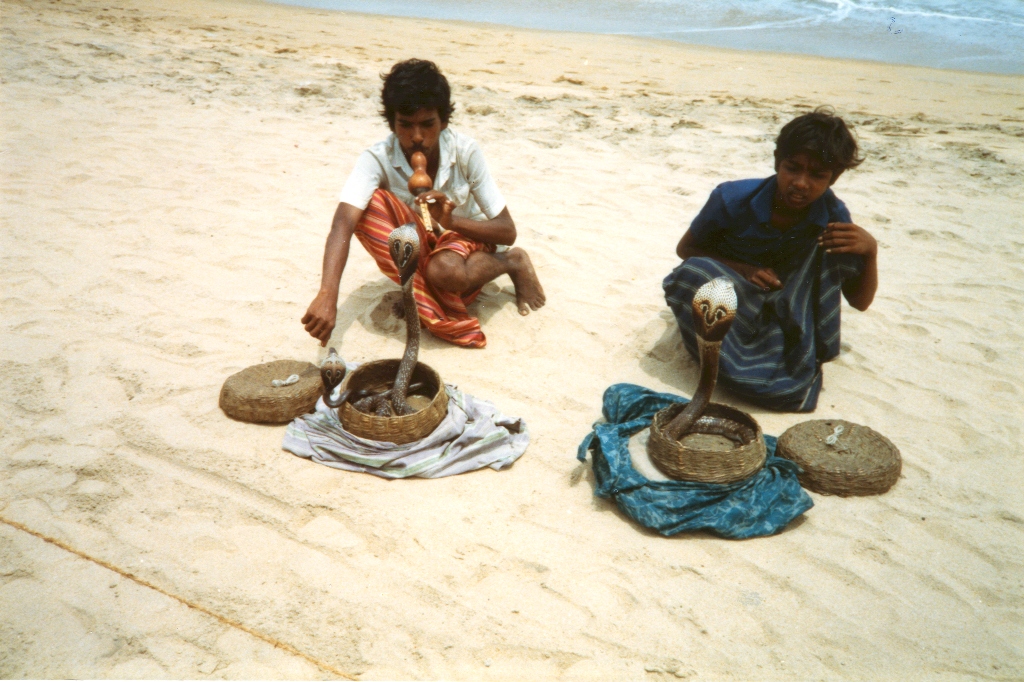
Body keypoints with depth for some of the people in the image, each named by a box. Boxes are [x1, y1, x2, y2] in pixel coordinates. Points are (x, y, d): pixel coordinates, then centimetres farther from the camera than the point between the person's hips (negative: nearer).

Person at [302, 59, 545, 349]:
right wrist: (327, 295, -54)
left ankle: (512, 263, -5)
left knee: (445, 271, -39)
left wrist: (451, 220, -35)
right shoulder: (377, 159, -22)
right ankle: (442, 314, -24)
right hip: (418, 250, 2)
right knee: (370, 205, -28)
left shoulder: (466, 151, -21)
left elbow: (507, 232, -17)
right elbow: (343, 223, -38)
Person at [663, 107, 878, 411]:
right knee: (692, 274, -35)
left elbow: (860, 302, -6)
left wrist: (870, 252, -27)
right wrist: (741, 268, -23)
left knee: (833, 246, -21)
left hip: (784, 313, 2)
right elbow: (685, 249, -6)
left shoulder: (832, 215, -15)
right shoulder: (732, 199, -22)